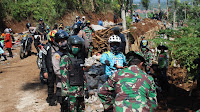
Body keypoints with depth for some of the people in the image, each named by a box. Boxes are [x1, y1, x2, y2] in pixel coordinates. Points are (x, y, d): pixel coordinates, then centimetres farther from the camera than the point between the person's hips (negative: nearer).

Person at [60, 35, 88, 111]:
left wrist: (85, 89, 17)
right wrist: (65, 93, -19)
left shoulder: (80, 59, 13)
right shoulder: (65, 59, -9)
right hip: (71, 90, -7)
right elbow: (64, 77, -15)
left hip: (80, 91, 7)